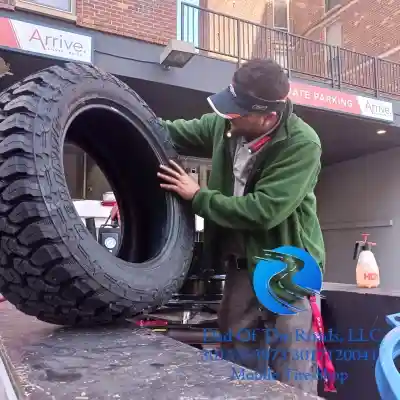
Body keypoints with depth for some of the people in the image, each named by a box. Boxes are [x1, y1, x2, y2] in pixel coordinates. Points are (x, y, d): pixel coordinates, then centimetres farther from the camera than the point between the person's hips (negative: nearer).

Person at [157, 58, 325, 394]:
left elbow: (263, 211, -27)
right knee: (238, 371, 17)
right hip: (240, 268, 6)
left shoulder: (302, 144, -21)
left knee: (292, 378, 3)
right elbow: (178, 133, 12)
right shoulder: (226, 125, -3)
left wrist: (198, 196, -18)